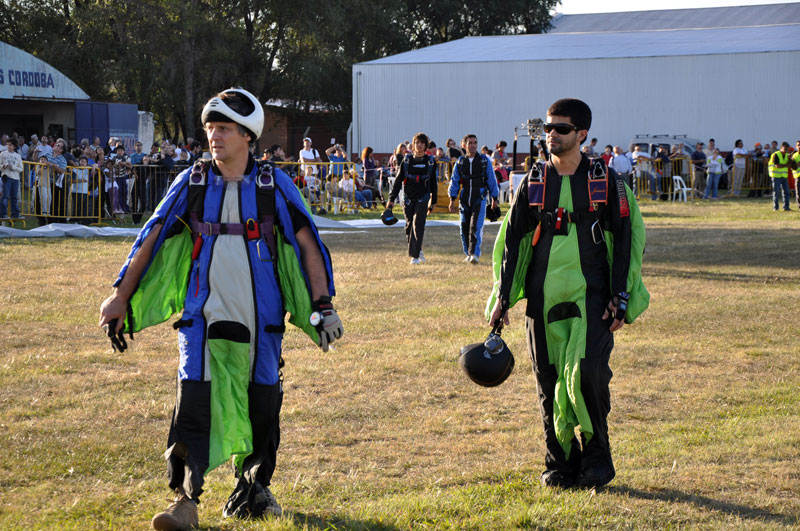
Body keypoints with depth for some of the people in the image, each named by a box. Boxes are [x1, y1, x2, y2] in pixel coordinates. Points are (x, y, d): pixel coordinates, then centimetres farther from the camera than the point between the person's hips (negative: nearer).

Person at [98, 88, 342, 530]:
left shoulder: (273, 185, -3)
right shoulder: (192, 183, 1)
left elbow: (307, 244, 1)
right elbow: (151, 240, 6)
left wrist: (322, 303, -6)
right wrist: (121, 297, 4)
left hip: (261, 315, 0)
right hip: (204, 311, 0)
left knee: (262, 402, 6)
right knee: (194, 398, -12)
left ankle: (253, 488, 25)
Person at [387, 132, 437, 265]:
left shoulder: (430, 161, 5)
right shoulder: (407, 160, 3)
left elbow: (433, 183, 13)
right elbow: (398, 180, 1)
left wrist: (433, 201, 14)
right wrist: (392, 199, -5)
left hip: (423, 198, -1)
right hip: (408, 198, 1)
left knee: (418, 225, -14)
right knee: (409, 226, 9)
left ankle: (415, 256, -12)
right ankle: (418, 250, 31)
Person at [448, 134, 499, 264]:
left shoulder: (484, 160, 2)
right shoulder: (460, 162, 7)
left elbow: (492, 180, 8)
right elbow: (454, 181, 8)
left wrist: (494, 198, 10)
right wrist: (452, 200, 2)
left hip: (479, 198, -3)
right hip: (464, 199, 3)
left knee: (476, 227, -16)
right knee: (464, 228, 5)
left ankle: (475, 254, -18)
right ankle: (468, 254, 19)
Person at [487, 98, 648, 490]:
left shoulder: (606, 182, 2)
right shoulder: (534, 185, 9)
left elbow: (625, 241, 3)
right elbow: (512, 241, 12)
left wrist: (620, 298, -4)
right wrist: (502, 298, 5)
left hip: (591, 296, -3)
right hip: (543, 297, 3)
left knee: (588, 373, -16)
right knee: (549, 381, 3)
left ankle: (597, 455, 3)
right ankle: (561, 462, 15)